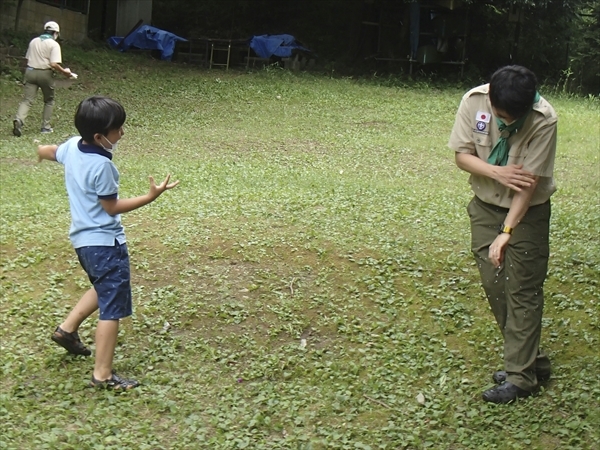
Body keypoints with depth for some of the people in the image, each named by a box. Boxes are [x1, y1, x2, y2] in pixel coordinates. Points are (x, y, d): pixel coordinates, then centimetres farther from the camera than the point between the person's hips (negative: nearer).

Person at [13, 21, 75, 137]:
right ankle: (46, 126, 14)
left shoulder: (33, 41, 11)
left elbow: (28, 58, 15)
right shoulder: (54, 44, -6)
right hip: (45, 73, -4)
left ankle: (19, 120, -28)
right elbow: (54, 64, -17)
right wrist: (64, 72, -5)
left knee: (27, 100, -3)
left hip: (30, 71, 4)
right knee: (49, 101, 16)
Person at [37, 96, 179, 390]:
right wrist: (151, 196, -16)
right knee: (113, 308, -2)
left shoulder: (72, 146, 0)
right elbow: (112, 207, -16)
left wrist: (44, 152, 46)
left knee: (103, 289, 31)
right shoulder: (101, 166, -24)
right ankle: (103, 375, 2)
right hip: (105, 242, -9)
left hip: (82, 238, 9)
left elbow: (45, 151, 22)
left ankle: (67, 329, 35)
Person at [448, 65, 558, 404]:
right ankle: (530, 360, 21)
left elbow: (530, 181, -24)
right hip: (486, 205, 4)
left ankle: (520, 377, 5)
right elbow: (462, 154, -8)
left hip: (528, 211, -4)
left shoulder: (544, 120, -26)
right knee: (494, 284, 6)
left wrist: (506, 231, -26)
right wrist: (497, 173, -25)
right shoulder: (474, 101, -16)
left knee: (523, 290, -3)